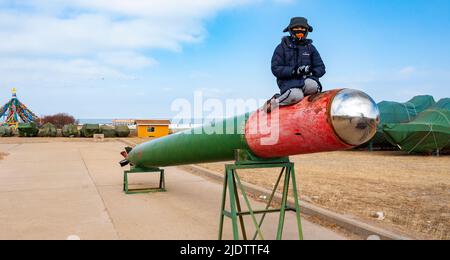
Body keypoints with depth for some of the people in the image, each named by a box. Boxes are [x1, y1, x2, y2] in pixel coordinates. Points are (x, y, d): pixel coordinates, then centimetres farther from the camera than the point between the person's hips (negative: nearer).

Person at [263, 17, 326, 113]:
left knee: (312, 85, -36)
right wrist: (293, 71, -16)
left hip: (306, 80, 3)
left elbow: (321, 68, 15)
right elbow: (275, 69, -2)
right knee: (296, 96, -36)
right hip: (288, 81, -2)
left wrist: (311, 71, -9)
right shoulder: (283, 47, 7)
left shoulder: (310, 48, 17)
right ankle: (273, 103, -11)